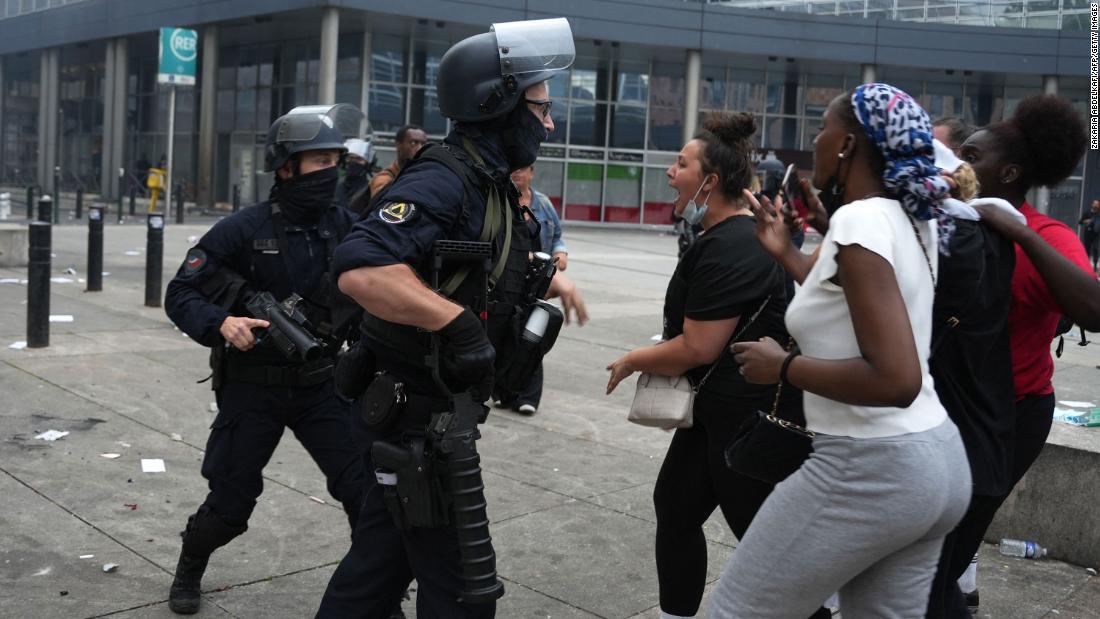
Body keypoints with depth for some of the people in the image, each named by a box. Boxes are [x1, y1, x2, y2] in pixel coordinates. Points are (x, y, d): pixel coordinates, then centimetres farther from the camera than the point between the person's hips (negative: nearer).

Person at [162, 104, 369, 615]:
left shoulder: (345, 227, -3)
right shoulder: (244, 229, -14)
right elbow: (180, 294, -11)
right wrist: (220, 323, -28)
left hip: (321, 385, 3)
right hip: (253, 387, -2)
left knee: (368, 490, -7)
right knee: (230, 503, 9)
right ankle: (189, 572, 41)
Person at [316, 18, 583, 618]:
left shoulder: (488, 185, 11)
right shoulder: (442, 179, -21)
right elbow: (360, 269, -35)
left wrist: (547, 278, 18)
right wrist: (457, 321, -37)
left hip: (420, 410, 10)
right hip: (422, 415, -10)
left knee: (383, 556, 21)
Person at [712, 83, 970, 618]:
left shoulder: (859, 220, -18)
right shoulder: (911, 218, 10)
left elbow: (896, 380, -26)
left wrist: (783, 366, -15)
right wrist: (785, 253, 29)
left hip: (871, 468, -9)